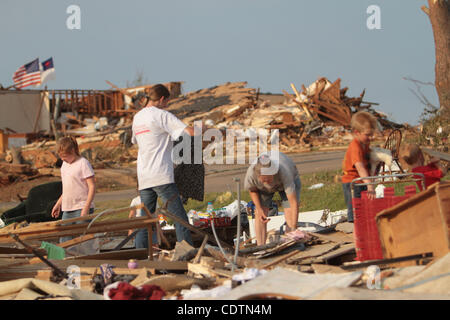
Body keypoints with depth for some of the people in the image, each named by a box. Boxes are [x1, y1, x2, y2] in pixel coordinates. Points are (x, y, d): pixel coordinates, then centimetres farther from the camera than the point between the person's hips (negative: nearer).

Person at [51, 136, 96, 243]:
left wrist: (86, 208, -19)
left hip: (81, 209, -8)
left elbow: (92, 187, -13)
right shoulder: (64, 164, 15)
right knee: (64, 240, 2)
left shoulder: (83, 163, -9)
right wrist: (58, 204, 21)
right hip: (67, 210, 8)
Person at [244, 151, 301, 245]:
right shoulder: (251, 173, -38)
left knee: (290, 215, -18)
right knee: (259, 215, -12)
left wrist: (294, 230, -50)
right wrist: (259, 209, -24)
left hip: (290, 180, -2)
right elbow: (252, 190, -11)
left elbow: (294, 202, -46)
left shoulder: (283, 172, -47)